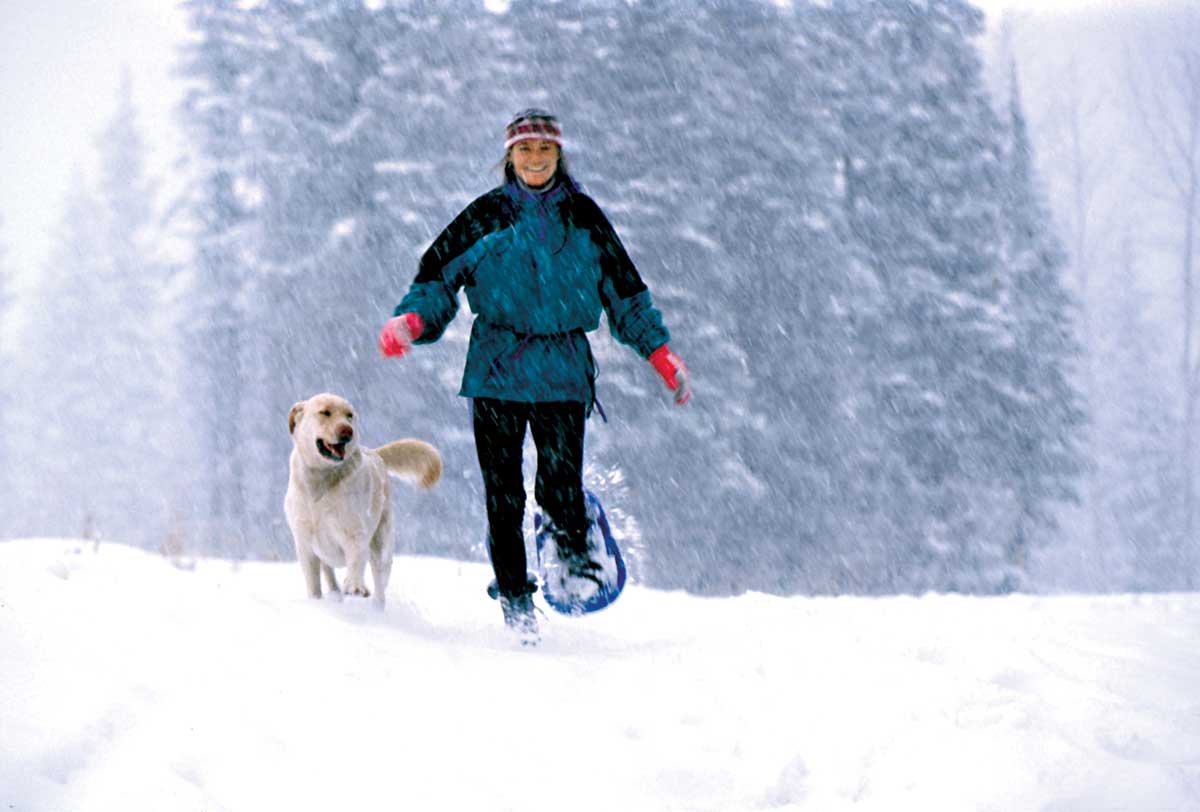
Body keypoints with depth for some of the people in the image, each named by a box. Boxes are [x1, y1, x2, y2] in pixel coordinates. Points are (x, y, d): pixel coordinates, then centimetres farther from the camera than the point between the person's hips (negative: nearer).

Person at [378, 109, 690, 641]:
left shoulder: (583, 217, 9)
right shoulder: (484, 217, 6)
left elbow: (626, 293, 15)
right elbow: (438, 277, 6)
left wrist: (664, 358, 11)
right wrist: (411, 320, -14)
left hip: (563, 371, 0)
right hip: (497, 372, 0)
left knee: (561, 485, -12)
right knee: (503, 492, -2)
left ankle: (577, 560, 17)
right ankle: (514, 597, 12)